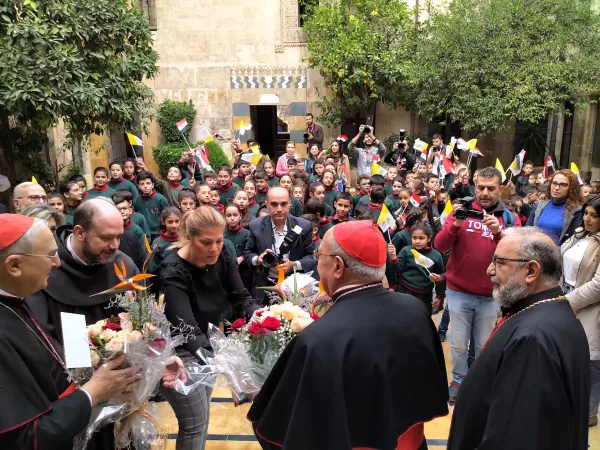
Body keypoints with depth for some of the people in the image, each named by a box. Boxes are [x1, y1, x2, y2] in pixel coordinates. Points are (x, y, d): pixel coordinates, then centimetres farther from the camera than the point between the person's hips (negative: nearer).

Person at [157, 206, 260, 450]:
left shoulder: (223, 257, -12)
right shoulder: (174, 272, -29)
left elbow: (240, 296, -10)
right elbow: (186, 328, -39)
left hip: (207, 343, 6)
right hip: (178, 350, -6)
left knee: (202, 415, 19)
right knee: (195, 421, 1)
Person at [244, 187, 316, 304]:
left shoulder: (303, 226, -8)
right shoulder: (256, 226, -5)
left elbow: (312, 257, -4)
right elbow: (247, 253, 4)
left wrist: (294, 265, -21)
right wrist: (258, 259, -18)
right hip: (265, 287, 1)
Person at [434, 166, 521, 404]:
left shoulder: (510, 219, 0)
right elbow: (439, 246, -12)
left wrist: (498, 232, -28)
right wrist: (456, 225, -29)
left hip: (491, 296, 1)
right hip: (459, 292, 0)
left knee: (485, 346, 14)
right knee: (458, 344, 10)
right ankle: (458, 380, 32)